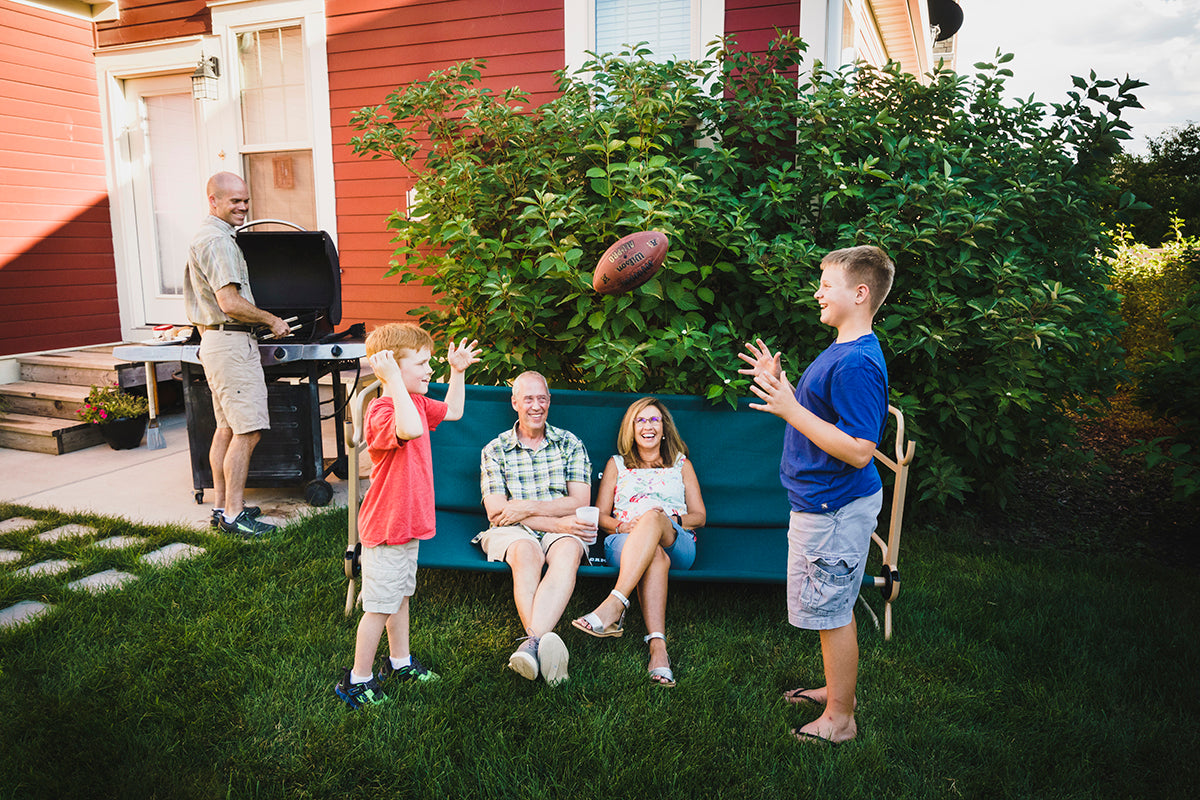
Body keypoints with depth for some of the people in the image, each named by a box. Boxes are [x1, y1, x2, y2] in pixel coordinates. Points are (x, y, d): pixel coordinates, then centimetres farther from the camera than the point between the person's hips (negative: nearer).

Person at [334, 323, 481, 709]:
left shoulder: (417, 402, 6)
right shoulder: (381, 412, -25)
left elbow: (452, 411, 23)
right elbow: (411, 429, -47)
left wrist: (458, 372, 13)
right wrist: (394, 380, -43)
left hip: (409, 523, 9)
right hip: (386, 528, -9)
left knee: (401, 594, 23)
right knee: (380, 605, 3)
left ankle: (399, 662, 39)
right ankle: (358, 680, 19)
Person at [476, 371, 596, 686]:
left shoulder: (570, 444, 13)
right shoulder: (494, 450, 9)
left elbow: (580, 502, 3)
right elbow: (496, 512, -2)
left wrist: (528, 508, -10)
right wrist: (557, 522, -13)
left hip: (563, 530, 1)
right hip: (513, 532, 0)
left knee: (568, 552, -35)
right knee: (526, 552, -36)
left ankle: (532, 642, -52)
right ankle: (544, 644, -51)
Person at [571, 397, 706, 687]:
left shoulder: (681, 464, 25)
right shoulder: (616, 464, 25)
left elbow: (699, 516, 17)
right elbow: (600, 516, 17)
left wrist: (671, 518, -6)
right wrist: (622, 526, -7)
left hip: (677, 544, 0)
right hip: (625, 545, 0)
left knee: (653, 515, -38)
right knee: (656, 556, -39)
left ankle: (614, 605, -52)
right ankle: (658, 646, -55)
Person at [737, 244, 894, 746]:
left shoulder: (857, 364, -23)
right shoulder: (842, 350, 10)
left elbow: (859, 451, -27)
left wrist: (791, 409, -27)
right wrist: (778, 385, 11)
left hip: (834, 509, -10)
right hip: (821, 501, 10)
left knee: (832, 611, 3)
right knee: (832, 607, 22)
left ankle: (839, 719, 18)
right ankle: (836, 690, 39)